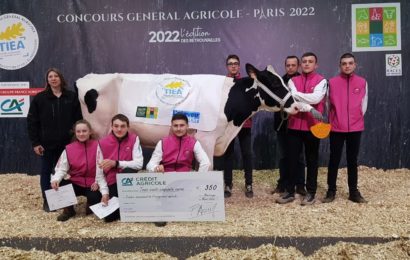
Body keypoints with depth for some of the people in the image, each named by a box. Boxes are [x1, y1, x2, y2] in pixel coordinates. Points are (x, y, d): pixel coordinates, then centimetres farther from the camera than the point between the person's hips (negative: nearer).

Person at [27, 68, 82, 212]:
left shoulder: (71, 97, 3)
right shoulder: (39, 98, 0)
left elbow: (78, 119, 4)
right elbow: (32, 121, -1)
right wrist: (35, 142, -7)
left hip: (66, 142, 1)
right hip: (47, 143, -1)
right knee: (46, 171, 8)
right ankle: (47, 201, 19)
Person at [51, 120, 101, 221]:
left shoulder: (97, 146, -5)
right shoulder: (69, 149, 0)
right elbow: (61, 168, -6)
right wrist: (55, 179, -25)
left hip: (92, 184, -2)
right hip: (75, 183, 2)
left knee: (95, 198, -32)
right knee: (59, 185, -27)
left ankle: (90, 206, 12)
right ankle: (68, 210, 3)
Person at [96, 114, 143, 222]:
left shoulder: (134, 139, -8)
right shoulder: (102, 143, -6)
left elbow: (139, 164, -19)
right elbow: (99, 173, -4)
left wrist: (116, 163, -28)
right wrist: (105, 192, -13)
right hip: (112, 183, 1)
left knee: (128, 171, -35)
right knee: (109, 216, -15)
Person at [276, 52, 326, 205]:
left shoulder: (321, 81, 1)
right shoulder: (292, 81, 8)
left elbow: (316, 98, -17)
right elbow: (292, 100, -8)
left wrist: (296, 94, -11)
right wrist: (309, 108, -19)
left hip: (313, 126, -2)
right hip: (294, 125, 3)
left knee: (311, 160, 6)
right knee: (291, 159, 6)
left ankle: (311, 192, 16)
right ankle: (290, 191, 16)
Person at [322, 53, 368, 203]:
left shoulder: (362, 82, 4)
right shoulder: (332, 82, 0)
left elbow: (364, 103, 8)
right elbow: (329, 103, 4)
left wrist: (357, 118, 3)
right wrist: (334, 119, 2)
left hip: (355, 127, 1)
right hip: (336, 127, -1)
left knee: (352, 160, 9)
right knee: (334, 159, 4)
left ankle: (353, 191, 18)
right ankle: (331, 191, 13)